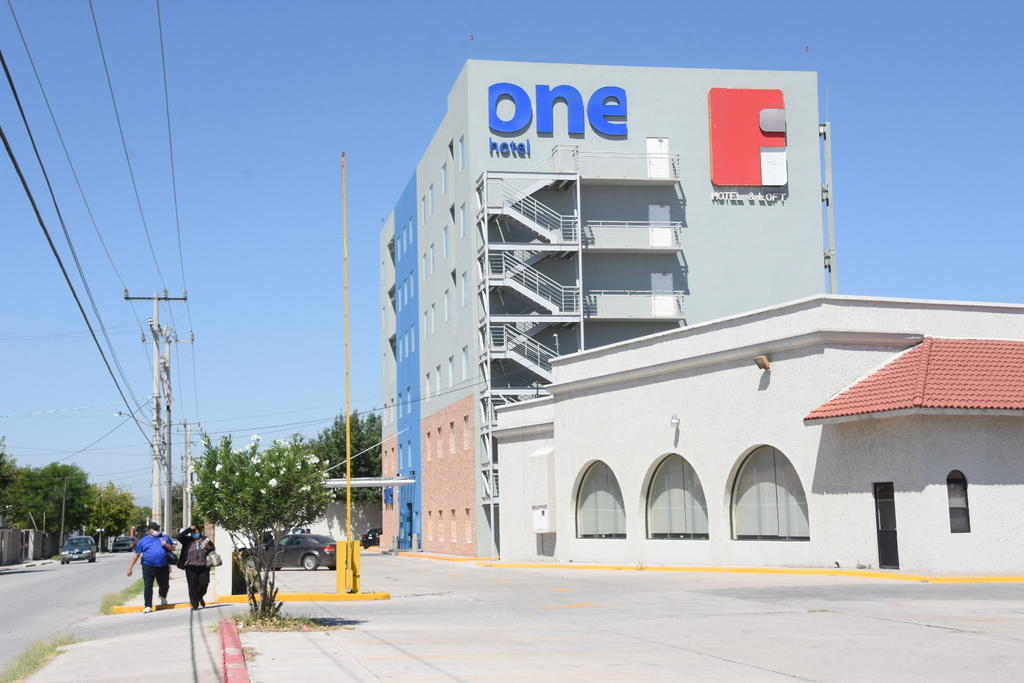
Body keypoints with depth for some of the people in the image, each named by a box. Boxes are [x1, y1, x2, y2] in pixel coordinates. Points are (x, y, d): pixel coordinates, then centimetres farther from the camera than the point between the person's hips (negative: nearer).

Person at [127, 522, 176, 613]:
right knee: (147, 587, -6)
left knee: (164, 585, 12)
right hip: (148, 567, -2)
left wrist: (166, 545, -7)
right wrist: (130, 567, 4)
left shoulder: (165, 537, 11)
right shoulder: (143, 541, 6)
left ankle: (163, 597, 44)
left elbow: (173, 548, 15)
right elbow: (136, 555, 8)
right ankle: (148, 606, -1)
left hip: (163, 567, 2)